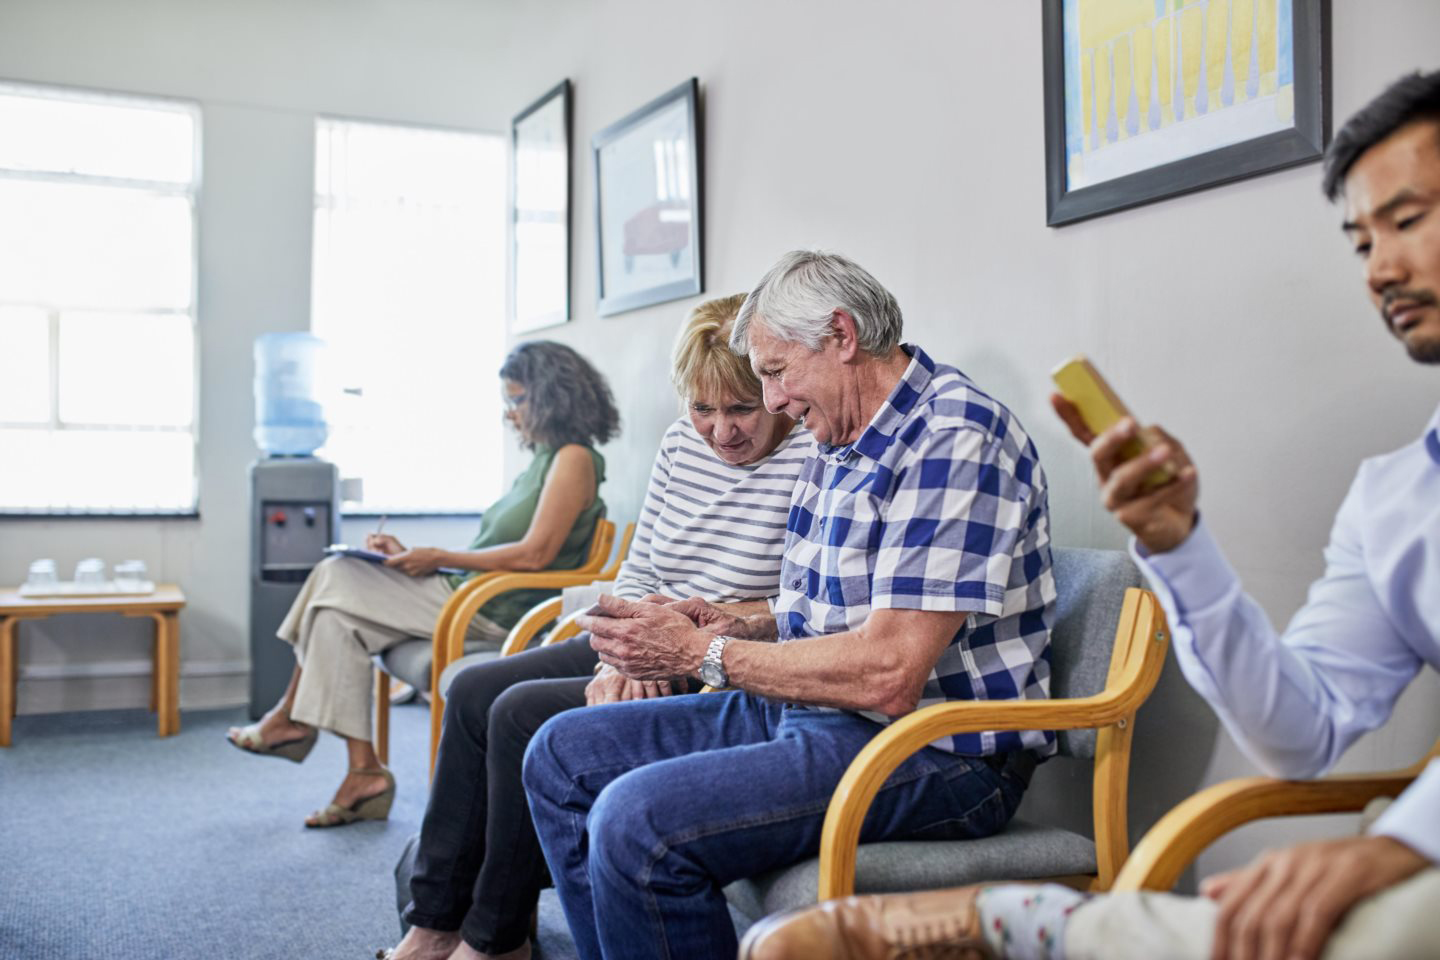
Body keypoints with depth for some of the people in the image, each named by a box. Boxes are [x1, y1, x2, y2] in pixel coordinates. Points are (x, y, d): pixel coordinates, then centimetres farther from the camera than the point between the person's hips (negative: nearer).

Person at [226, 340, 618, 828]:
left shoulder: (574, 458, -9)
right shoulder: (541, 460, 20)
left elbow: (535, 553, -19)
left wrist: (439, 558, -11)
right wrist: (412, 556, 8)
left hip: (495, 611, -9)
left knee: (338, 584, -9)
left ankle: (291, 718, 12)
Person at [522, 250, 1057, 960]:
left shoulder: (955, 439, -18)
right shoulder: (840, 447, 14)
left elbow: (888, 676, -25)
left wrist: (704, 654, -16)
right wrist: (739, 629, 2)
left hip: (935, 748, -10)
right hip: (807, 712, 10)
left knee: (638, 819, -29)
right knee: (563, 754, 8)